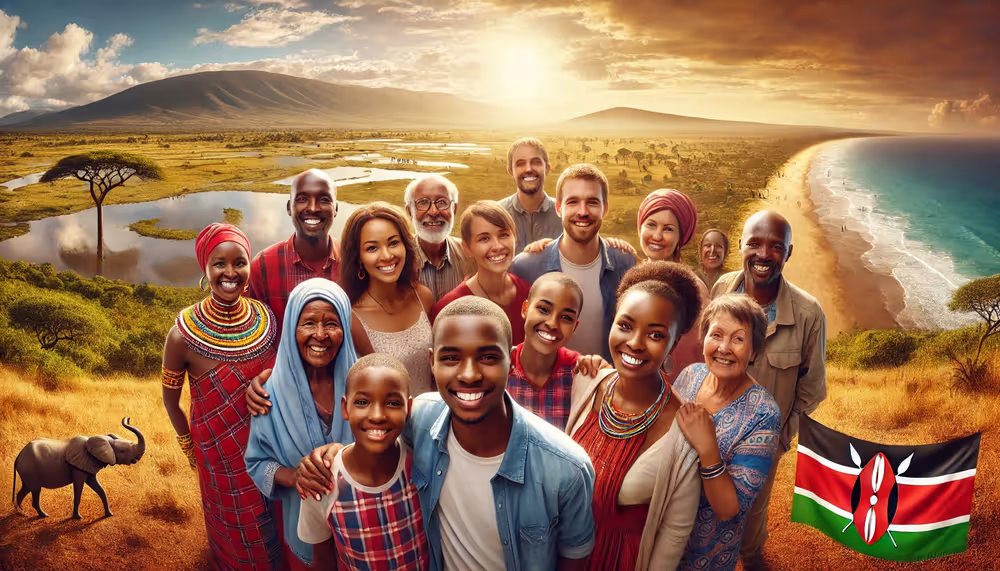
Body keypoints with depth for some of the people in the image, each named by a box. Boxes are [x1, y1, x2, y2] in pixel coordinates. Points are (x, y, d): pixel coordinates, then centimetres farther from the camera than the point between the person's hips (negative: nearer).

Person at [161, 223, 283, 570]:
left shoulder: (266, 318, -11)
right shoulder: (184, 334, -19)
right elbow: (170, 400, -3)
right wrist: (190, 448, 5)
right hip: (222, 457, -3)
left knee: (276, 536, 22)